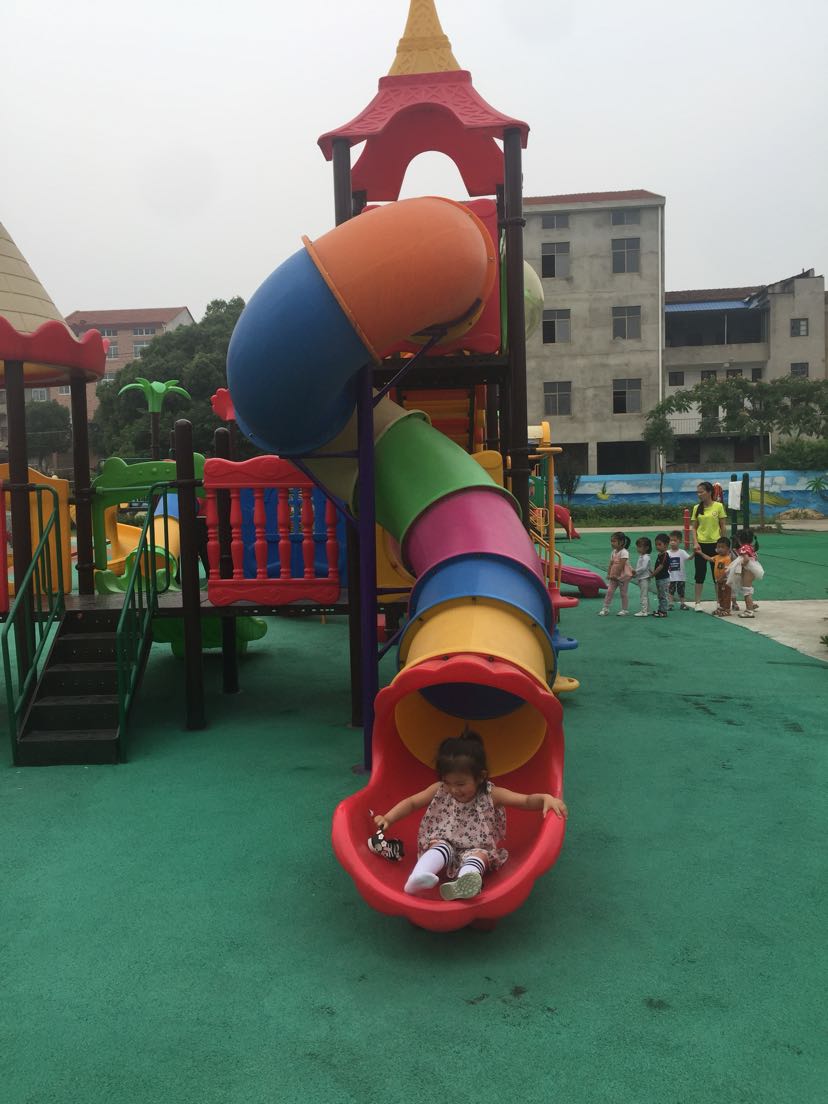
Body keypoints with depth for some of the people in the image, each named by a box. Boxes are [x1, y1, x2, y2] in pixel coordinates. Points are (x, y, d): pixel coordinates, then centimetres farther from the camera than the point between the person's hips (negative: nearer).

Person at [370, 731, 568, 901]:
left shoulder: (491, 795, -9)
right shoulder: (439, 790, -3)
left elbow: (527, 801, -12)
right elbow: (411, 802, 5)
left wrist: (546, 798, -31)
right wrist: (388, 819, -6)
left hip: (476, 849, -1)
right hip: (444, 844, 2)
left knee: (479, 854, -34)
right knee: (441, 847, -31)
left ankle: (465, 882, -64)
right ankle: (418, 877, -55)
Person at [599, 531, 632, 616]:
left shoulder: (624, 552, -17)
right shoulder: (614, 552, 8)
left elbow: (621, 565, -22)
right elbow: (611, 564, 9)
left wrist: (616, 575, -23)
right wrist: (608, 574, 1)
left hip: (623, 576, -7)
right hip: (614, 577, 7)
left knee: (623, 593, 3)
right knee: (609, 591, 1)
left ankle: (625, 610, 15)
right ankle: (605, 608, 3)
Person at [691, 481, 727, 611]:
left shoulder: (718, 506, -4)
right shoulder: (697, 508, 2)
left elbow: (723, 526, 0)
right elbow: (694, 528, 5)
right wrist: (695, 542, -8)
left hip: (715, 544, -1)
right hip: (701, 544, 2)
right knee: (700, 573, 3)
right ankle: (698, 602, 10)